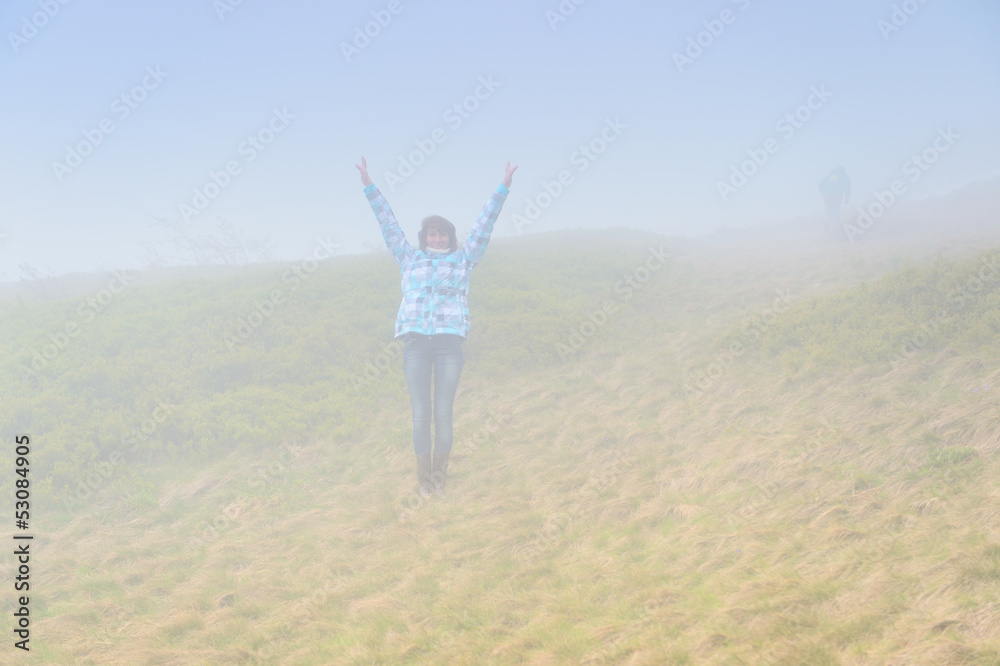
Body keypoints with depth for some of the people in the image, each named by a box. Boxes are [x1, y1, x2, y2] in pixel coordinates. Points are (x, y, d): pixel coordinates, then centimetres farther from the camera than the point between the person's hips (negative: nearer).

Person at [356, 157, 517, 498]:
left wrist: (502, 189, 9)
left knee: (443, 413, -2)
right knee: (420, 414, -2)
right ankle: (424, 479, 8)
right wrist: (369, 187, 13)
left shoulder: (463, 259, 15)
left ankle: (439, 478, 10)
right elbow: (388, 224, 16)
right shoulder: (410, 259, 16)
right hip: (416, 341, 1)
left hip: (450, 341, 0)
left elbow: (484, 225, 12)